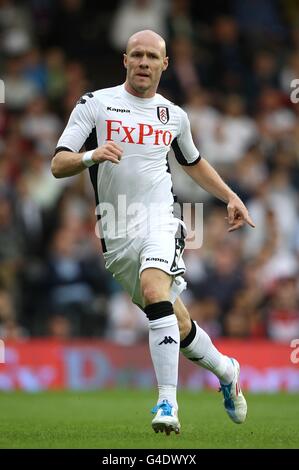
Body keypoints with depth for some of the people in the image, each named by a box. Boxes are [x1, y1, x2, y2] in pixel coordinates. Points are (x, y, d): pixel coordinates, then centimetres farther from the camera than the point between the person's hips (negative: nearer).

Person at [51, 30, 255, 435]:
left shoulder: (174, 115, 12)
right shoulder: (95, 104, 3)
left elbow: (193, 162, 32)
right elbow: (58, 165, -3)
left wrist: (230, 196, 24)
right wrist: (91, 156, -23)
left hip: (159, 221, -1)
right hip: (117, 233, 1)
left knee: (154, 289, -30)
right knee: (176, 324, 5)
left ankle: (167, 402, -33)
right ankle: (226, 371, 34)